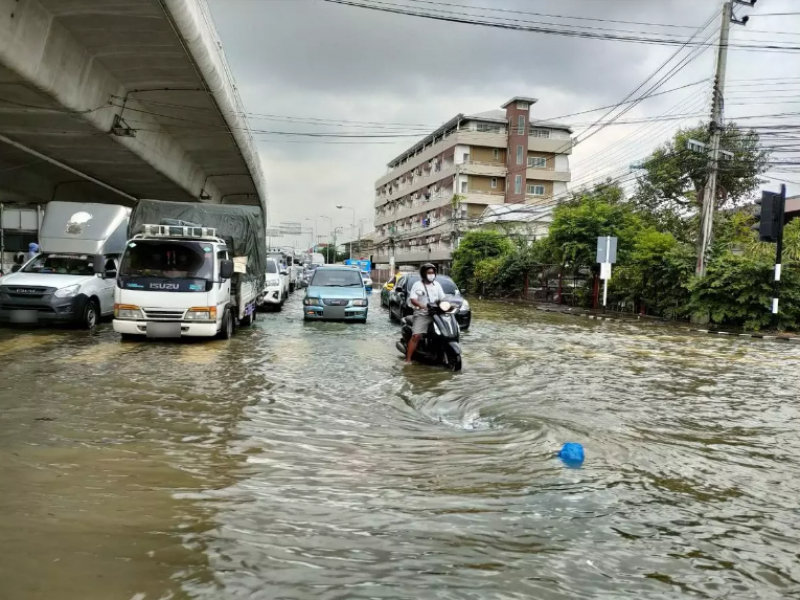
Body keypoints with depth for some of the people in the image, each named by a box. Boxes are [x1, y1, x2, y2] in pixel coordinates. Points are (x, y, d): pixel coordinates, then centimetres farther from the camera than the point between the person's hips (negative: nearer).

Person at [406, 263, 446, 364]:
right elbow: (412, 299, -10)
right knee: (416, 336, -18)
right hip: (422, 314, -5)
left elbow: (442, 298, 17)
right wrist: (422, 306, -27)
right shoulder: (417, 285, 1)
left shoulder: (437, 285, 16)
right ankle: (408, 359, -14)